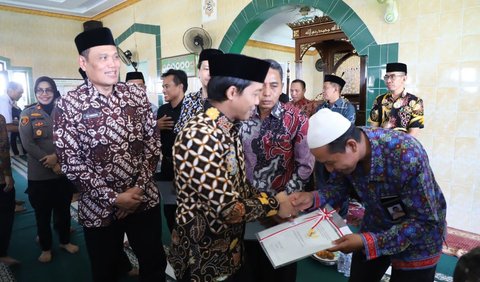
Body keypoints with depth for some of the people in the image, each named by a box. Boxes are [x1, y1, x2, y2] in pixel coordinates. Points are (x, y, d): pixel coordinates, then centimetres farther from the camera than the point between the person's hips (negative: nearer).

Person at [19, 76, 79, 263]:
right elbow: (27, 144, -10)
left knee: (63, 209, 15)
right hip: (39, 174, -2)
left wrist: (57, 156, -20)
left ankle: (65, 241, 35)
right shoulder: (27, 114, -2)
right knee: (43, 213, 11)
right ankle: (46, 248, 29)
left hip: (64, 171, 2)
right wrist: (51, 164, -16)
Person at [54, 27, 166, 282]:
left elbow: (153, 143, 0)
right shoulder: (69, 105, -9)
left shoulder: (136, 94, -1)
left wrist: (139, 187, -9)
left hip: (145, 199, 3)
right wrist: (114, 198, -14)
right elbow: (70, 162, -10)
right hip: (99, 207, -2)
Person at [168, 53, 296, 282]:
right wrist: (274, 204, -15)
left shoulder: (228, 128, 1)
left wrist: (271, 200, -5)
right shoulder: (200, 136, -29)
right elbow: (227, 208, -29)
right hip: (204, 259, -8)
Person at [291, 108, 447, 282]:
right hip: (375, 226, 5)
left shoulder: (408, 156, -38)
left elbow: (425, 222, -29)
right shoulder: (341, 150, -21)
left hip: (418, 237, -4)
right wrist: (313, 198, -22)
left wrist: (367, 241, -36)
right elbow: (341, 186, -3)